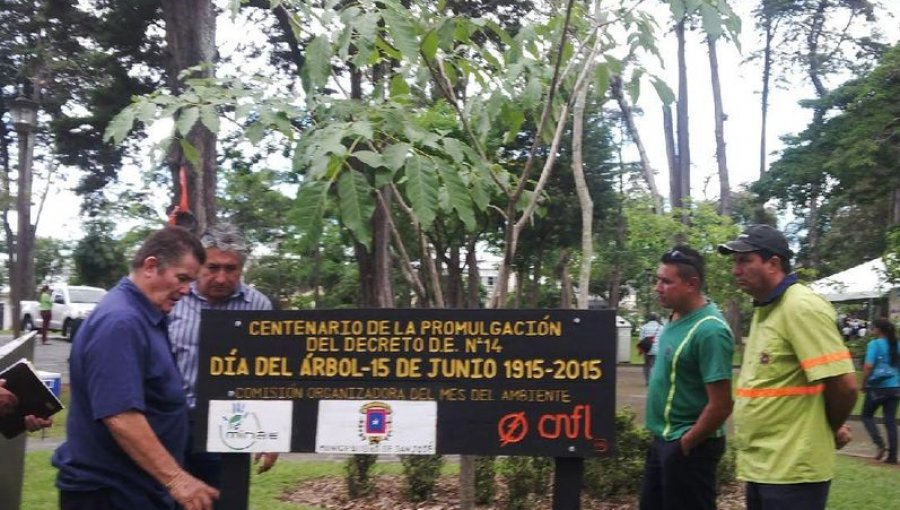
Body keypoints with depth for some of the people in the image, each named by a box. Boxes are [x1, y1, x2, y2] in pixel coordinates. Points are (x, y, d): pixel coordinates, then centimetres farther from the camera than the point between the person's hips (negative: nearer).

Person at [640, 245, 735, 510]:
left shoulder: (709, 330, -24)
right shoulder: (677, 317, 3)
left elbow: (721, 406, -24)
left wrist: (685, 443, -13)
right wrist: (664, 437, 15)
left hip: (688, 447, -9)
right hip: (663, 440, 9)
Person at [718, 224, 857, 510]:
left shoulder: (802, 307, -16)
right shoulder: (764, 310, 13)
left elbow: (843, 385, -19)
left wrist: (830, 430, -3)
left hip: (792, 470, -9)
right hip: (759, 465, 9)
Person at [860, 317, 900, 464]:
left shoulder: (874, 344, -11)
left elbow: (868, 366, -18)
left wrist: (863, 384, -7)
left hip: (878, 387, -5)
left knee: (867, 415, 13)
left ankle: (880, 444, -5)